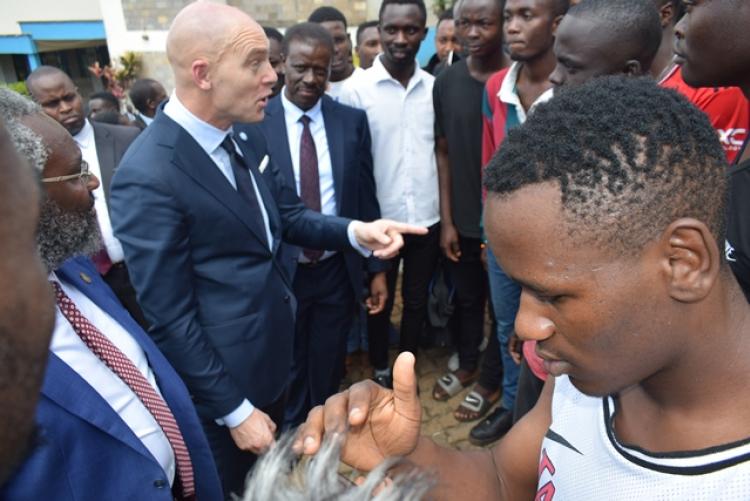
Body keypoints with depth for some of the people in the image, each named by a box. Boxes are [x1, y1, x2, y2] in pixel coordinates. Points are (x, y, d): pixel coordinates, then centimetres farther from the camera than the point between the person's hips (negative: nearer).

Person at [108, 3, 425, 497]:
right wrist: (234, 411, -15)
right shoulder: (148, 177, -28)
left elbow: (289, 216, 4)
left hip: (276, 354, 7)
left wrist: (356, 231, -16)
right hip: (224, 382, -7)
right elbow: (170, 317, -23)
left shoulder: (248, 140, -3)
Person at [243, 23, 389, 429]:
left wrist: (376, 268, 2)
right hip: (280, 272, -1)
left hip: (338, 270, 2)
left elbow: (365, 197, 2)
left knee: (328, 366, 20)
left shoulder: (352, 120, -1)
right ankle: (290, 437, 47)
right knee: (288, 369, 19)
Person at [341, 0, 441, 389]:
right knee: (379, 301, 16)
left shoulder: (435, 87, 0)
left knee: (417, 300, 17)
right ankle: (380, 369, 38)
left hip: (427, 218, 3)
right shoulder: (356, 90, -9)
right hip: (380, 221, -2)